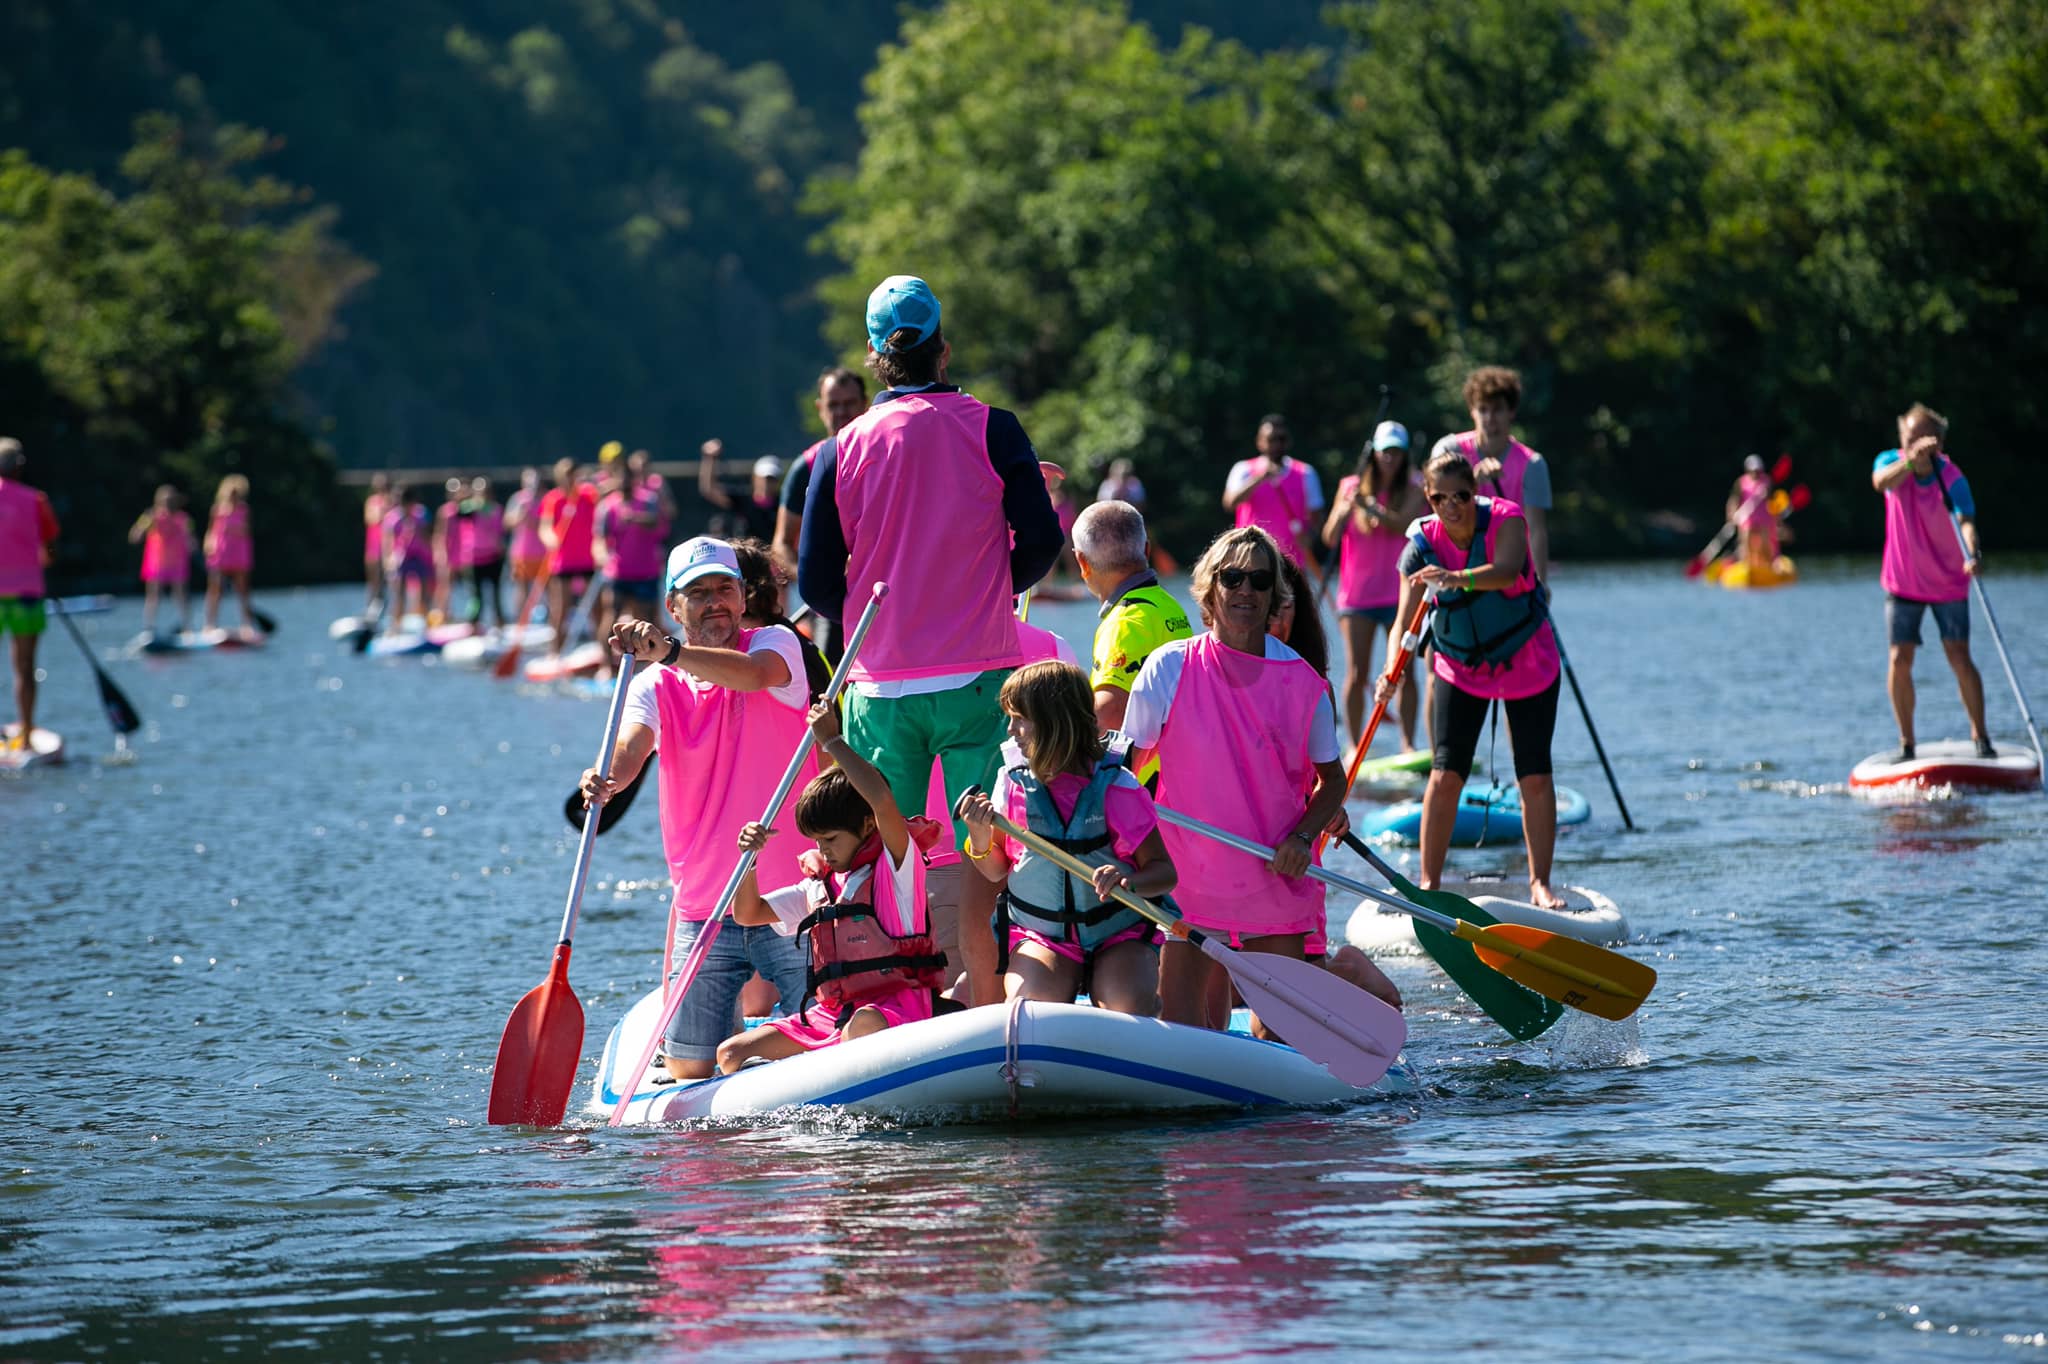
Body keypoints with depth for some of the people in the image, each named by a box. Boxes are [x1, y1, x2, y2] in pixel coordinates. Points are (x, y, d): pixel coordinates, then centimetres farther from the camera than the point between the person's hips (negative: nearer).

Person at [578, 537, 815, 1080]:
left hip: (791, 899, -2)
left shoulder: (776, 644, -3)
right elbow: (629, 753, -15)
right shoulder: (656, 688, 4)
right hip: (701, 913, 2)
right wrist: (605, 780, -39)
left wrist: (668, 651, -42)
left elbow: (754, 674, -27)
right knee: (689, 1071, 4)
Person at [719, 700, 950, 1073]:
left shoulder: (896, 866, -2)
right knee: (731, 1054, -4)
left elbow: (882, 802, -21)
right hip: (829, 1014, 8)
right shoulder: (819, 886, 21)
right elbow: (748, 914, 25)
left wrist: (832, 741, -14)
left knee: (866, 1024, -44)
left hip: (897, 1009, -8)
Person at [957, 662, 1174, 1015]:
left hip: (1120, 934, -2)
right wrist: (980, 837, -12)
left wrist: (1130, 882, -31)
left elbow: (1164, 872, -9)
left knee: (1131, 1008, -31)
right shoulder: (1014, 781, 0)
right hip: (1040, 936, 2)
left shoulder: (1115, 787, -9)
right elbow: (997, 871, 10)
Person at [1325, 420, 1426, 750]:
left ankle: (1408, 745, -8)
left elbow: (1405, 523, -16)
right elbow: (1330, 538, 3)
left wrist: (1371, 508, -30)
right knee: (1356, 675, -1)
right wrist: (1343, 512, -17)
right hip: (1356, 595, 2)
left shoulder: (1413, 490, 3)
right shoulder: (1351, 487, 8)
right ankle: (1355, 745, 5)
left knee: (1404, 672, -9)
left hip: (1398, 595, -2)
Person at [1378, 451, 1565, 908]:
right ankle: (1428, 883, -1)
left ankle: (1540, 883, 6)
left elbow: (1506, 572, -40)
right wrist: (1392, 674, -41)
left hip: (1527, 661, -1)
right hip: (1460, 667, 1)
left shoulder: (1505, 519, -20)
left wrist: (1457, 578, -60)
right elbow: (1406, 619, -22)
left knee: (1535, 776, -2)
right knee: (1446, 775, -8)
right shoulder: (1421, 546, -15)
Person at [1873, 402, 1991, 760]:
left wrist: (1972, 555, -54)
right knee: (1900, 659, -4)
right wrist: (1910, 460, -55)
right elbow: (1881, 482, -35)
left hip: (1948, 582, -2)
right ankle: (1906, 742, 7)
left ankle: (1980, 735, 7)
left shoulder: (1952, 478, -17)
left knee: (1960, 658, -8)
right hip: (1902, 582, 2)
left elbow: (1966, 520, -33)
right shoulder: (1891, 462, -11)